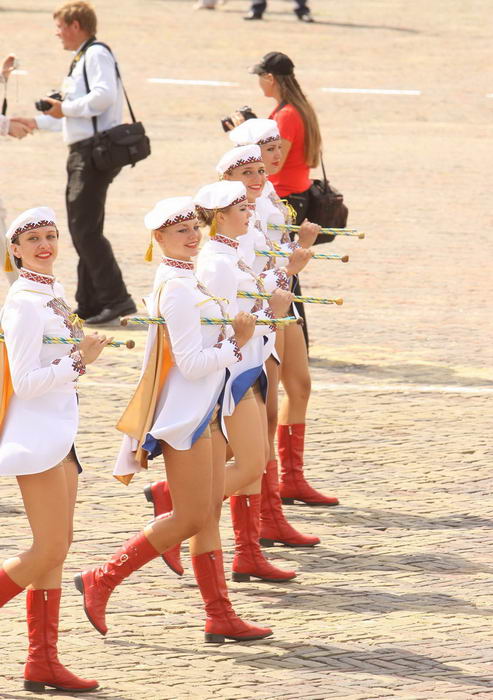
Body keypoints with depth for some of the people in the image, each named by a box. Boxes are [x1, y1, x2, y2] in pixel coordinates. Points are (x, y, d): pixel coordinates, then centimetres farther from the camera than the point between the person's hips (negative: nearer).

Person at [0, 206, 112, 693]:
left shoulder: (53, 296, 13)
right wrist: (78, 362, -19)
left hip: (59, 430, 9)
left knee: (56, 550, 7)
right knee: (49, 551, -10)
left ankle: (43, 663, 9)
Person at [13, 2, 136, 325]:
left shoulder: (96, 54, -9)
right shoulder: (82, 58, 22)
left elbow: (104, 95, -25)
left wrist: (65, 108, -15)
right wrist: (39, 122, 28)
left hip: (95, 150, -11)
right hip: (83, 152, 11)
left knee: (85, 229, -14)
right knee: (82, 229, 12)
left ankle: (115, 298, -18)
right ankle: (89, 304, 16)